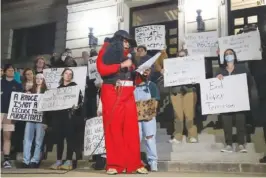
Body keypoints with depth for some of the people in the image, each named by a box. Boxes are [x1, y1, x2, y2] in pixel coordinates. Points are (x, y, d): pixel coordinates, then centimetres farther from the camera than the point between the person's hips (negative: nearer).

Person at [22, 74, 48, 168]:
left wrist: (47, 121, -8)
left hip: (41, 119, -3)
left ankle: (35, 161, 1)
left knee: (38, 141, -1)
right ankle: (26, 161, 2)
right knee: (27, 140, -1)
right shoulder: (30, 91, 15)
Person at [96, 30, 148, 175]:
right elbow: (102, 69, -9)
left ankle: (134, 164, 0)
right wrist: (122, 65, -11)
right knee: (113, 128, -5)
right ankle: (114, 165, -3)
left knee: (131, 128, -2)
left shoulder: (127, 55, 22)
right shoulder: (106, 52, 8)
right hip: (112, 92, -5)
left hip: (128, 94, 5)